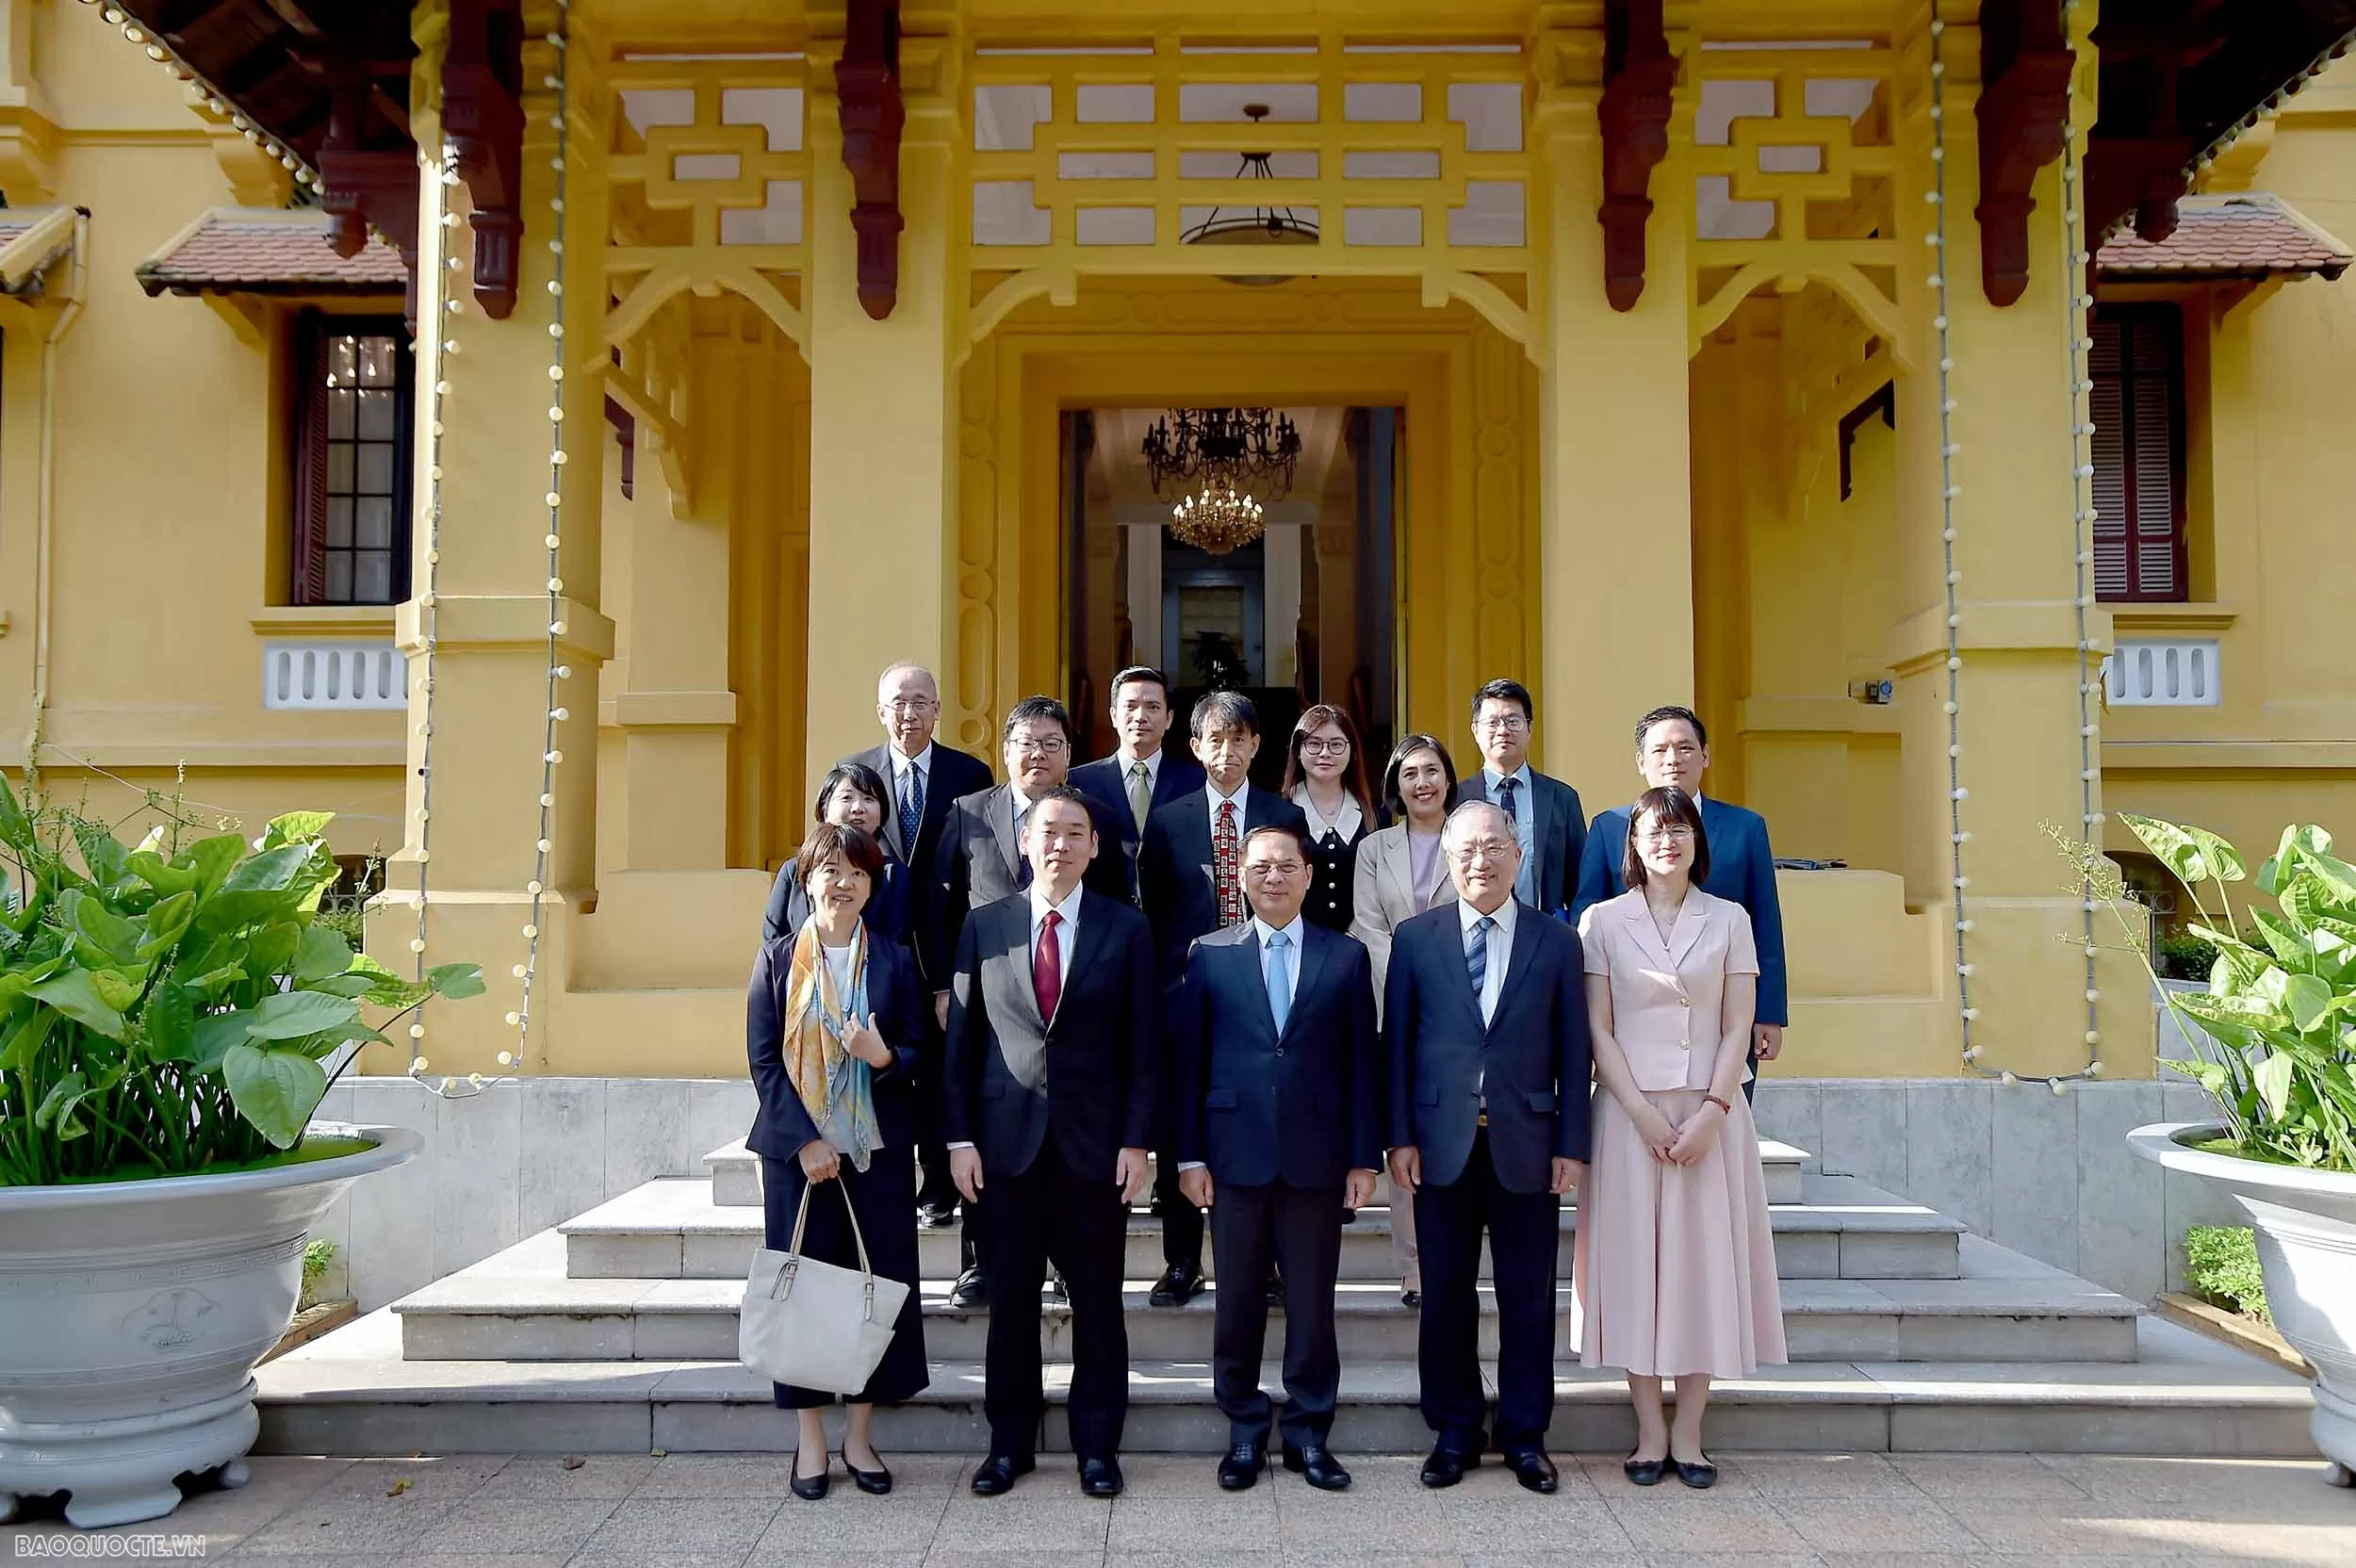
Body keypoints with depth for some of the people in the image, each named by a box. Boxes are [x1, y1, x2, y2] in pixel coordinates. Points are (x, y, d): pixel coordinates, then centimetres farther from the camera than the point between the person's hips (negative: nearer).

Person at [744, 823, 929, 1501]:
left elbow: (919, 1056, 6)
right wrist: (805, 1140, -10)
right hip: (797, 1147, -1)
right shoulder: (778, 957, 3)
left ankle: (859, 1436, 17)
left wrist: (884, 1057, -18)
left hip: (878, 1148, 1)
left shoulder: (895, 960, 5)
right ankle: (811, 1440, 15)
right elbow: (763, 1060, -1)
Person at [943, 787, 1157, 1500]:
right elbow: (962, 1038, 5)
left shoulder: (1126, 929, 2)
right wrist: (959, 1137, -1)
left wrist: (1137, 1141, -5)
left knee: (1098, 1301, 7)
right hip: (1007, 1141, 1)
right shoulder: (984, 926, 5)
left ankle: (1098, 1444, 20)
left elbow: (1143, 1046, 1)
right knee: (1010, 1300, 8)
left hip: (1094, 1144, -1)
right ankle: (1009, 1441, 22)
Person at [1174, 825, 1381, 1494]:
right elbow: (1188, 1060, 4)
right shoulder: (1210, 955, 5)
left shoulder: (1346, 957, 5)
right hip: (1236, 1156, 0)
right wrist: (1189, 1155, -1)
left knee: (1312, 1304, 7)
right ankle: (1244, 1431, 21)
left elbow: (1363, 1062, 4)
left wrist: (1364, 1157, 0)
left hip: (1317, 1157, 0)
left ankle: (1308, 1433, 21)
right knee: (1238, 1302, 7)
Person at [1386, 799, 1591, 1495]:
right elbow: (1396, 1043, 3)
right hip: (1443, 1144, 0)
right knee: (1446, 1297, 8)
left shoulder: (1556, 941, 4)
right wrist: (1399, 1138, -2)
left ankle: (1524, 1436, 22)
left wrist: (1572, 1144, -2)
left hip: (1527, 1145, 0)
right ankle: (1453, 1432, 22)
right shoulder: (1414, 938, 4)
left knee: (1528, 1299, 8)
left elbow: (1573, 1051, 3)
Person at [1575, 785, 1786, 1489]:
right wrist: (1643, 1112, -10)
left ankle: (1689, 1433, 10)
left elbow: (1738, 1028, 1)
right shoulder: (1603, 921, 3)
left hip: (1709, 1113, 1)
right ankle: (1650, 1432, 10)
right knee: (1634, 1261, 1)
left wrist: (1708, 1113, -10)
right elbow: (1597, 1028, -1)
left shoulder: (1729, 920, 6)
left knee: (1704, 1260, 2)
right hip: (1629, 1113, -1)